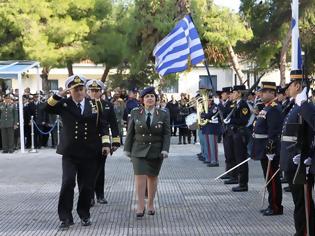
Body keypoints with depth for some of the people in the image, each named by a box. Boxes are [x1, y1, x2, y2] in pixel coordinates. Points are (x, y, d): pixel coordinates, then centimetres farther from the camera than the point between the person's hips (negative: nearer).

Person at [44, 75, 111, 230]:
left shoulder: (94, 104, 6)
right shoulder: (64, 104, 2)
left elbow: (103, 125, 8)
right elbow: (47, 108, -10)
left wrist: (106, 143, 0)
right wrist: (59, 95, -17)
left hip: (90, 153, 2)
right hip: (70, 152, -1)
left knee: (87, 186, 7)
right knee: (68, 183, -11)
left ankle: (84, 215, 25)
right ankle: (65, 217, 2)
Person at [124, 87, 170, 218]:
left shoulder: (163, 115, 0)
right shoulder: (135, 113, 0)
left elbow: (167, 134, 0)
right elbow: (130, 132, 4)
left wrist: (165, 149, -10)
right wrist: (127, 148, 3)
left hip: (156, 151, 1)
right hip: (139, 151, -1)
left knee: (152, 177, 10)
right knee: (140, 177, -8)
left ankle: (150, 204, 23)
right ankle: (140, 206, -4)